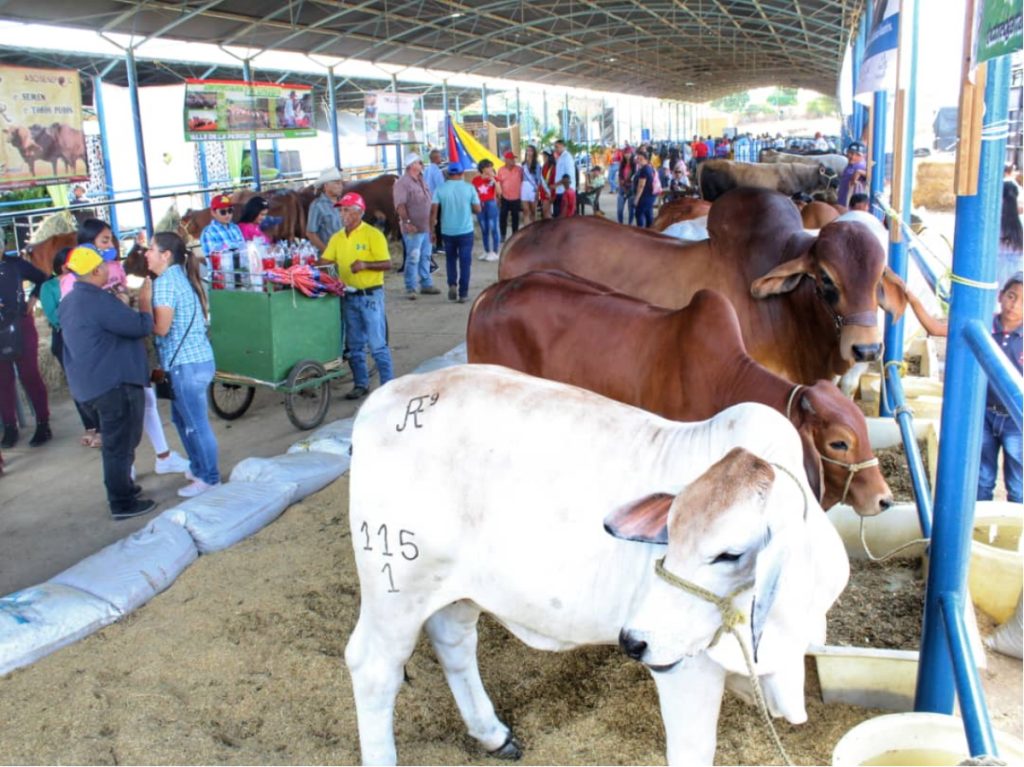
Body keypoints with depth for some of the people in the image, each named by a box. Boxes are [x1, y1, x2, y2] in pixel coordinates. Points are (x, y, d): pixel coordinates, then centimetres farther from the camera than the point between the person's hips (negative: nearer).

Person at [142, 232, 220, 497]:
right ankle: (198, 467, 34)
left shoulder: (165, 282, -14)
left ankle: (209, 479, 9)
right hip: (196, 359, 10)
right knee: (182, 418, 22)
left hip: (186, 363, -10)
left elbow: (160, 328, -18)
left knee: (195, 423, 0)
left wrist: (144, 302, -9)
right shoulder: (181, 277, 15)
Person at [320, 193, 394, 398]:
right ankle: (360, 384, 22)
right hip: (349, 296, 6)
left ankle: (388, 386, 4)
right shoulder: (337, 238, 9)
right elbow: (325, 262, 10)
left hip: (370, 296, -6)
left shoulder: (372, 235, -8)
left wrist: (365, 264, -26)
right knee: (354, 345, 11)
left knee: (377, 344, -4)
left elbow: (387, 264, -12)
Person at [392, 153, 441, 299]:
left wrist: (432, 223, 18)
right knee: (413, 258, -6)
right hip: (413, 228, -8)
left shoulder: (421, 180, 15)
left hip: (427, 227, 8)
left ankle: (426, 284, 23)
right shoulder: (402, 183, -12)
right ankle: (410, 289, 0)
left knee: (425, 257, 13)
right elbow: (400, 205, -19)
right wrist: (407, 222, -28)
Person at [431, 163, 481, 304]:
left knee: (450, 259, 20)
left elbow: (433, 211, -7)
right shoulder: (469, 188, -3)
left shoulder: (440, 189, -2)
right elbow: (477, 209, -1)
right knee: (464, 262, 5)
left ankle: (452, 284, 3)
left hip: (447, 231, 1)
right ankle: (463, 293, 4)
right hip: (466, 231, -1)